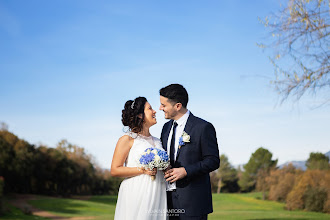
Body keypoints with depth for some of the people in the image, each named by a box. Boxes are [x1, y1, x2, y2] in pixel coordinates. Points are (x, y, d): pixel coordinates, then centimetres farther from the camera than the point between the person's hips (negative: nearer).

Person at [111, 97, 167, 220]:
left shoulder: (157, 141, 18)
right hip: (137, 196, -6)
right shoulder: (127, 139, -1)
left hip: (157, 195, 6)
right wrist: (142, 170, -14)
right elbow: (115, 170, -7)